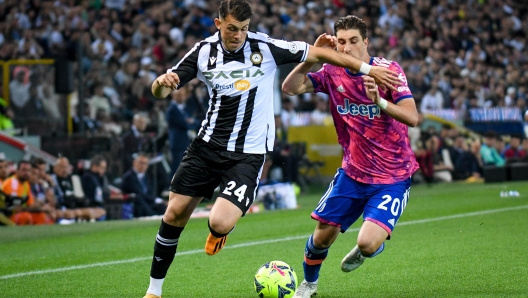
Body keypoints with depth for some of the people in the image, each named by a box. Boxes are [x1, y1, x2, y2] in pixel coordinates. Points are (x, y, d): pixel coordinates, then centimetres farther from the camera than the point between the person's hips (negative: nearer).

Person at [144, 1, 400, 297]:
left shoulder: (265, 48, -12)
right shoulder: (204, 52, -4)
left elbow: (319, 53, -6)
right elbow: (161, 91, -2)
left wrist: (368, 69, -6)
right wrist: (162, 82, -27)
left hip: (248, 154, -3)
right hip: (207, 145, 3)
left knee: (219, 223, -21)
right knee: (175, 214, 2)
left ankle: (219, 232, 20)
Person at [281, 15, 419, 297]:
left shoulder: (388, 70, -15)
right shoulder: (332, 72, -2)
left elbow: (412, 118, -25)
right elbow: (290, 87, -11)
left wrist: (380, 102, -42)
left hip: (393, 176, -4)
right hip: (353, 171, 4)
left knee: (368, 243, -20)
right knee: (323, 235, 6)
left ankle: (370, 249, 19)